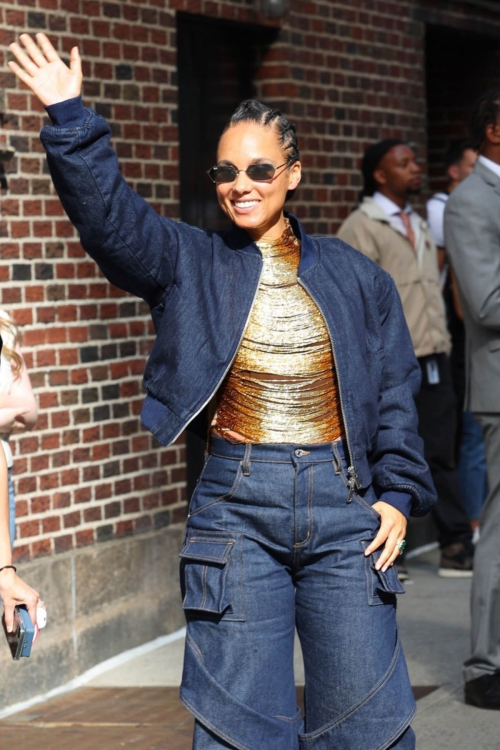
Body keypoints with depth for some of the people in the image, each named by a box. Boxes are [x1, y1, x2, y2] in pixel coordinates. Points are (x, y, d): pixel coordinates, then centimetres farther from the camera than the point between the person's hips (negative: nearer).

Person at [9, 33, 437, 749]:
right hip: (236, 506, -1)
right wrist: (70, 119, -21)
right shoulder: (189, 263, 5)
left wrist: (398, 493, 3)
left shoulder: (354, 277, 8)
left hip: (341, 502, 1)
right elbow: (108, 211, -10)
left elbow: (394, 393, 11)